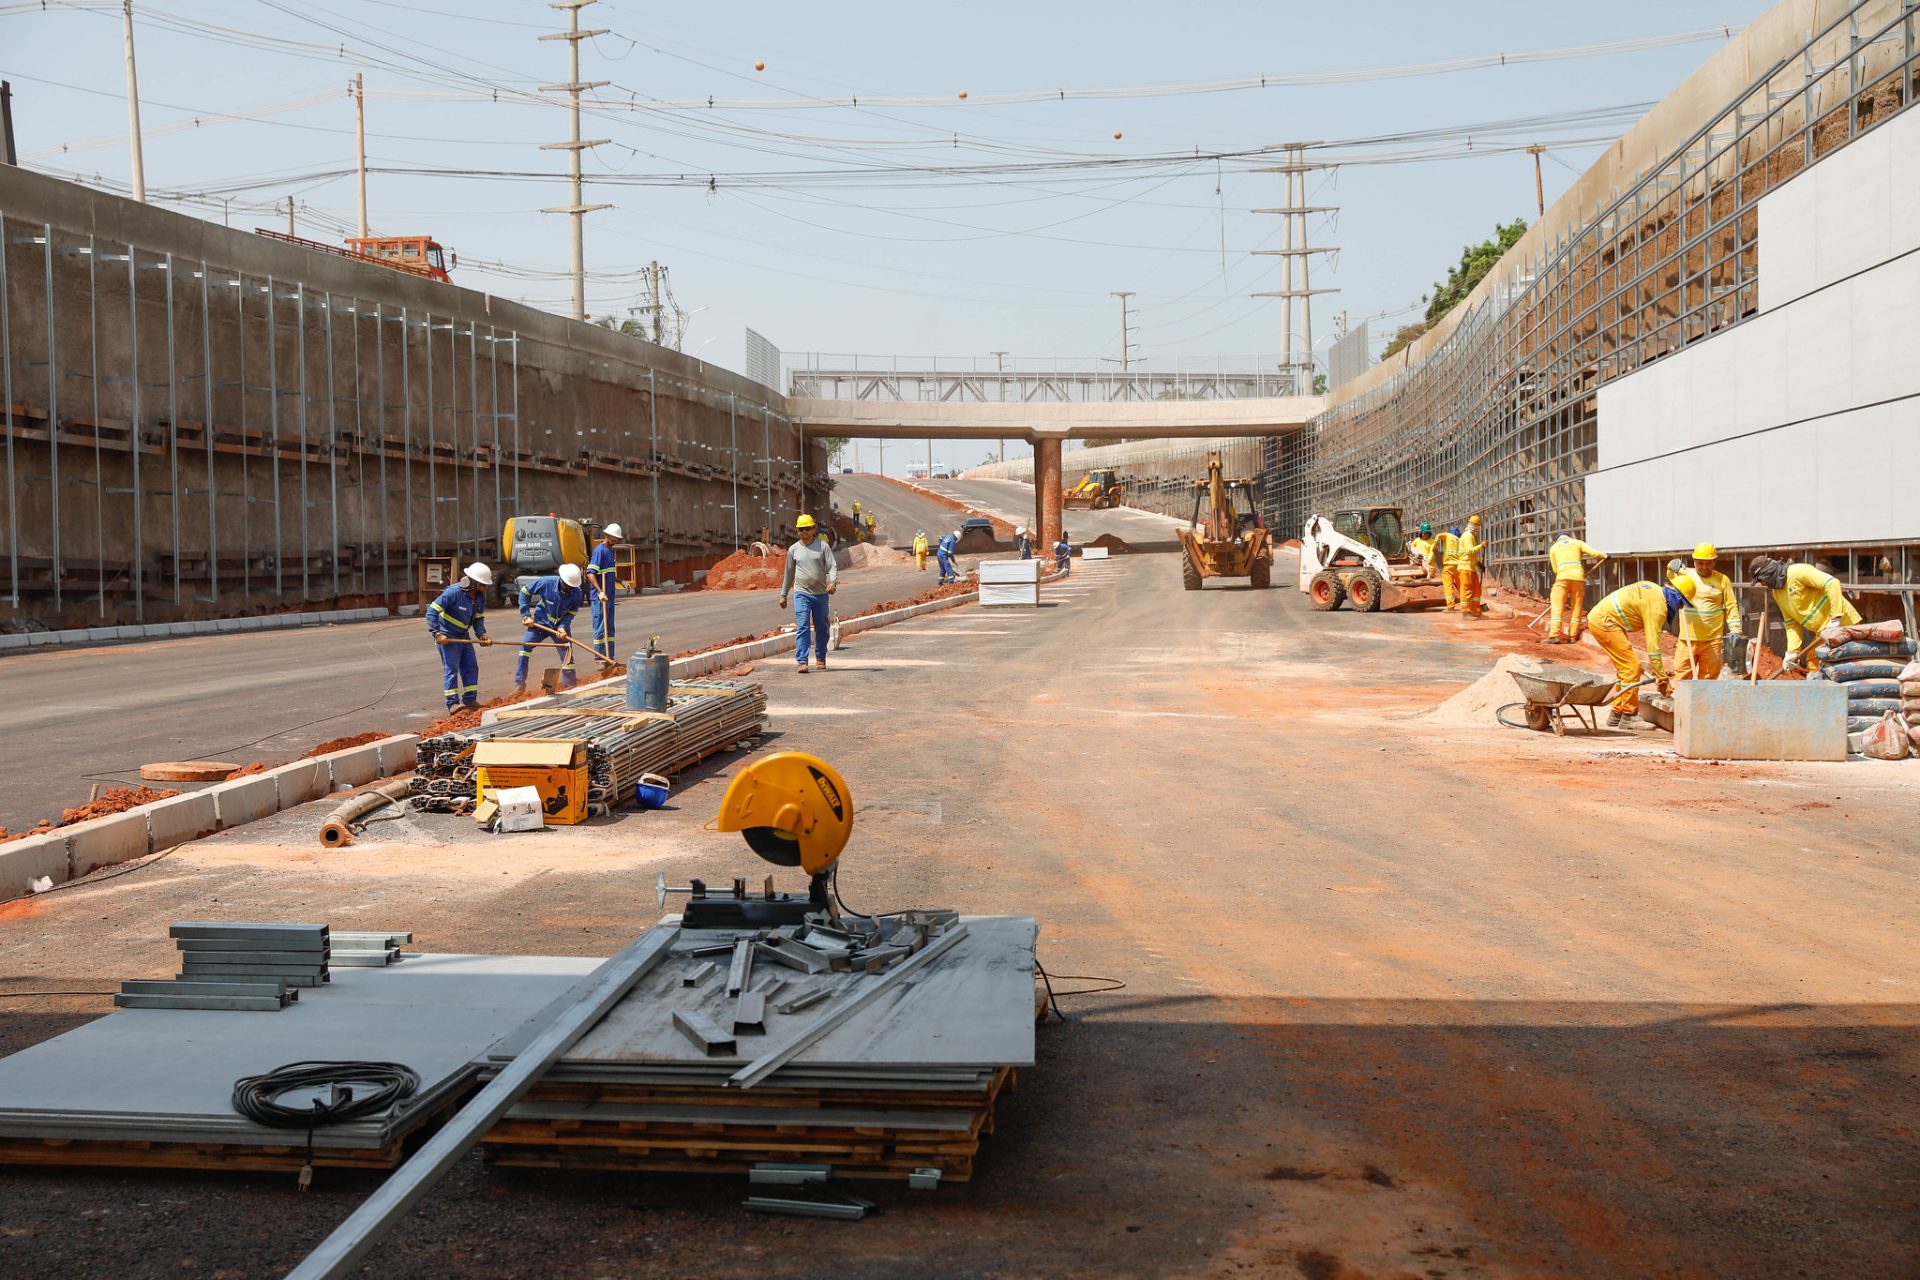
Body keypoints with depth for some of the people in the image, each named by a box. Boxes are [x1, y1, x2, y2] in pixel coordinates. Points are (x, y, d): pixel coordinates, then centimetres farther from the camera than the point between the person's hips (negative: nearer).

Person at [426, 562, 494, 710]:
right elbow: (432, 611, -24)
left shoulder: (481, 596, -3)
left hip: (464, 635, 8)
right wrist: (437, 633, -29)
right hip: (447, 636, -7)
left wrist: (482, 635, -10)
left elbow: (479, 618, 8)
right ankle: (452, 703, -1)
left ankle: (470, 699, 16)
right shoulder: (453, 592, -25)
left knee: (471, 666, 8)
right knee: (451, 669, -6)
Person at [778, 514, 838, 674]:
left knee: (821, 628, 11)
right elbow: (789, 573, 15)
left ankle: (820, 658, 27)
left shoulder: (823, 546, 2)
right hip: (801, 594, 0)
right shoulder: (793, 549, 7)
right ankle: (802, 662, -15)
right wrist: (783, 595, 18)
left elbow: (833, 566, -4)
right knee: (802, 627, -12)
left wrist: (833, 582, -24)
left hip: (821, 594, 0)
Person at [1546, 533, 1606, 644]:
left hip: (1562, 577, -1)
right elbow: (1593, 553, 4)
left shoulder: (1554, 547, 19)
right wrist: (1603, 555, 22)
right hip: (1578, 577, 1)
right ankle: (1572, 636, 5)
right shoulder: (1578, 543, 17)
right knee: (1577, 608, 7)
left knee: (1557, 606, -2)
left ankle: (1554, 635, -13)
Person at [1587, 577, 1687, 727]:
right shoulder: (1658, 606, -17)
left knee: (1625, 668, 14)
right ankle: (1628, 716, -7)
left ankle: (1616, 716, 17)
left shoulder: (1655, 590, 12)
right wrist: (1662, 678, -17)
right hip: (1604, 621, -10)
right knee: (1632, 667, -10)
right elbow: (1653, 644, -21)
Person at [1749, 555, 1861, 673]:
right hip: (1821, 631, 9)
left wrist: (1835, 617, -28)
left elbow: (1832, 583, -24)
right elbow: (1791, 623, 11)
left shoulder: (1797, 572, -16)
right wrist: (1792, 651, -1)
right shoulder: (1777, 593, 12)